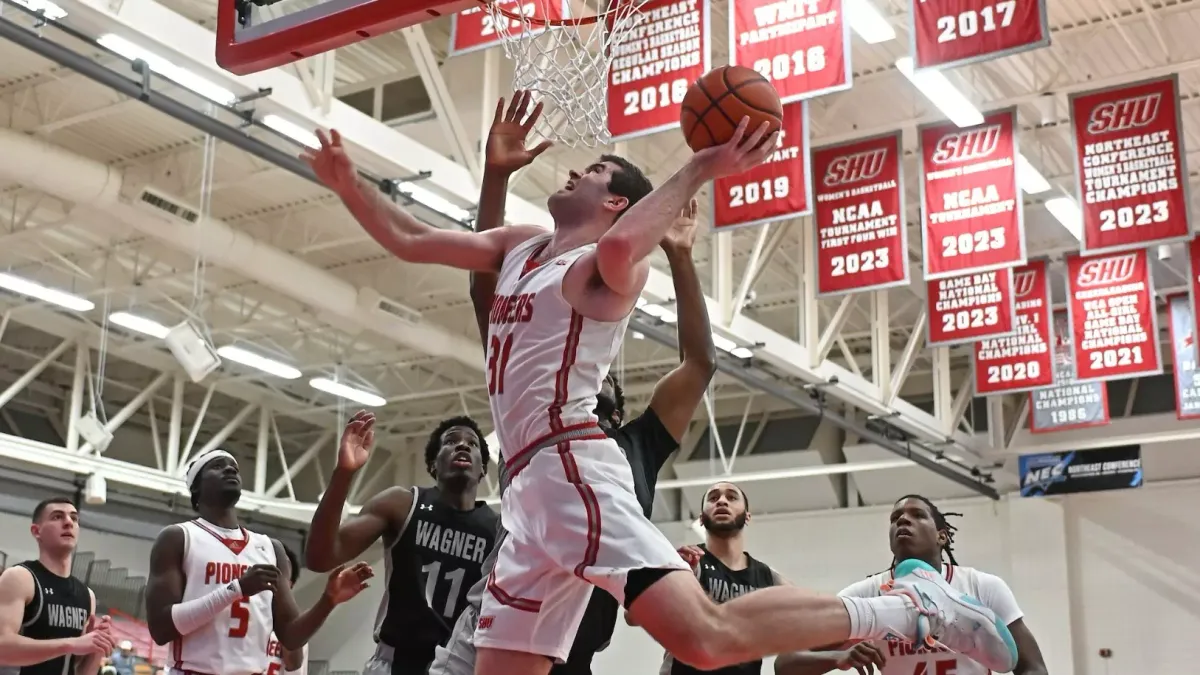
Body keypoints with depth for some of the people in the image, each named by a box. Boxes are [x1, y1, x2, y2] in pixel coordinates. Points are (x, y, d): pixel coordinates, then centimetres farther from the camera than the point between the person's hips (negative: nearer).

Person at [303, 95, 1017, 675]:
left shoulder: (606, 266, -2)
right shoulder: (520, 246, 24)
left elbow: (620, 248, -29)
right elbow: (411, 240, 30)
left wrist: (701, 169, -20)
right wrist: (347, 180, 27)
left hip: (572, 469, -9)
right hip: (534, 485, 9)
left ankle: (911, 604, -12)